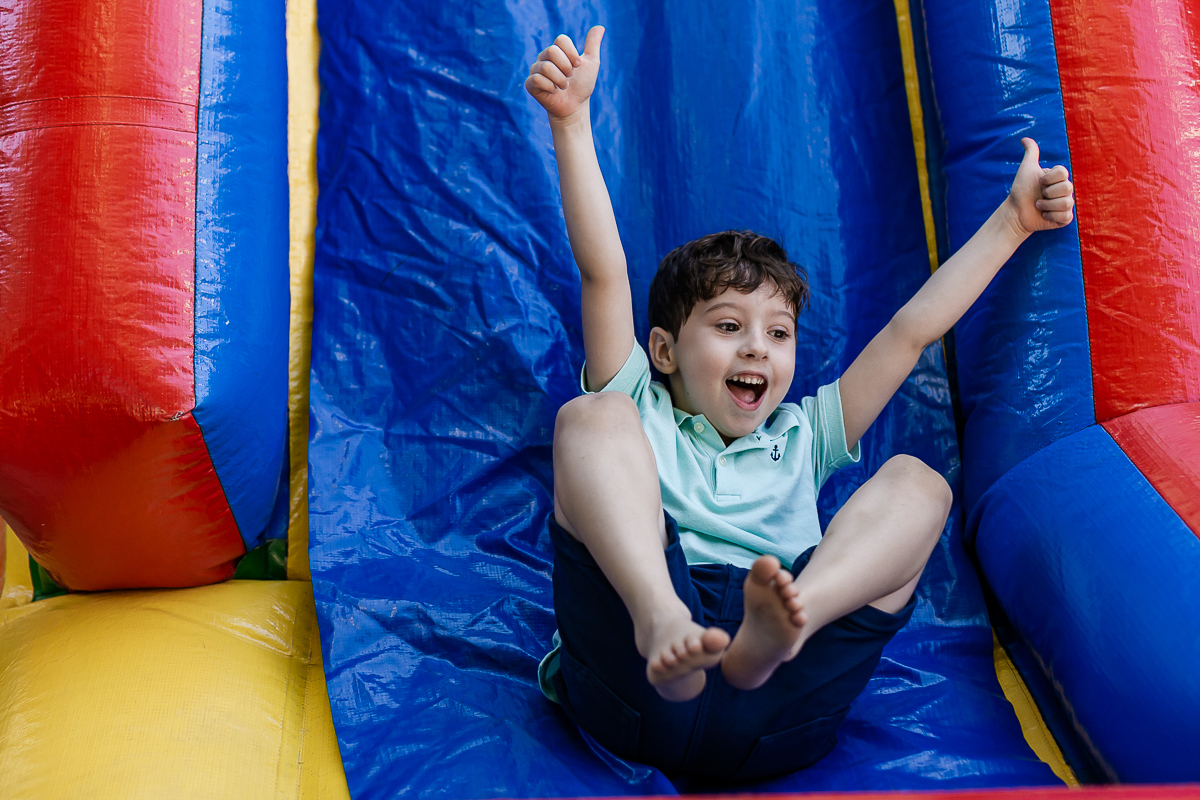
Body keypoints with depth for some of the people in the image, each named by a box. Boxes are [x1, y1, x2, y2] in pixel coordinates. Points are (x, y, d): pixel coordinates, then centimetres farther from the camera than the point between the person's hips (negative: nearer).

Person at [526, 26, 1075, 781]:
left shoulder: (800, 437, 32)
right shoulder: (638, 414, 25)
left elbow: (912, 329, 30)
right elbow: (603, 272, 14)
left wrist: (1011, 221, 30)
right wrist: (571, 121, 6)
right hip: (641, 685, -2)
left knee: (919, 483, -7)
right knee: (590, 416, -15)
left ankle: (785, 622, -37)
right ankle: (659, 623, -41)